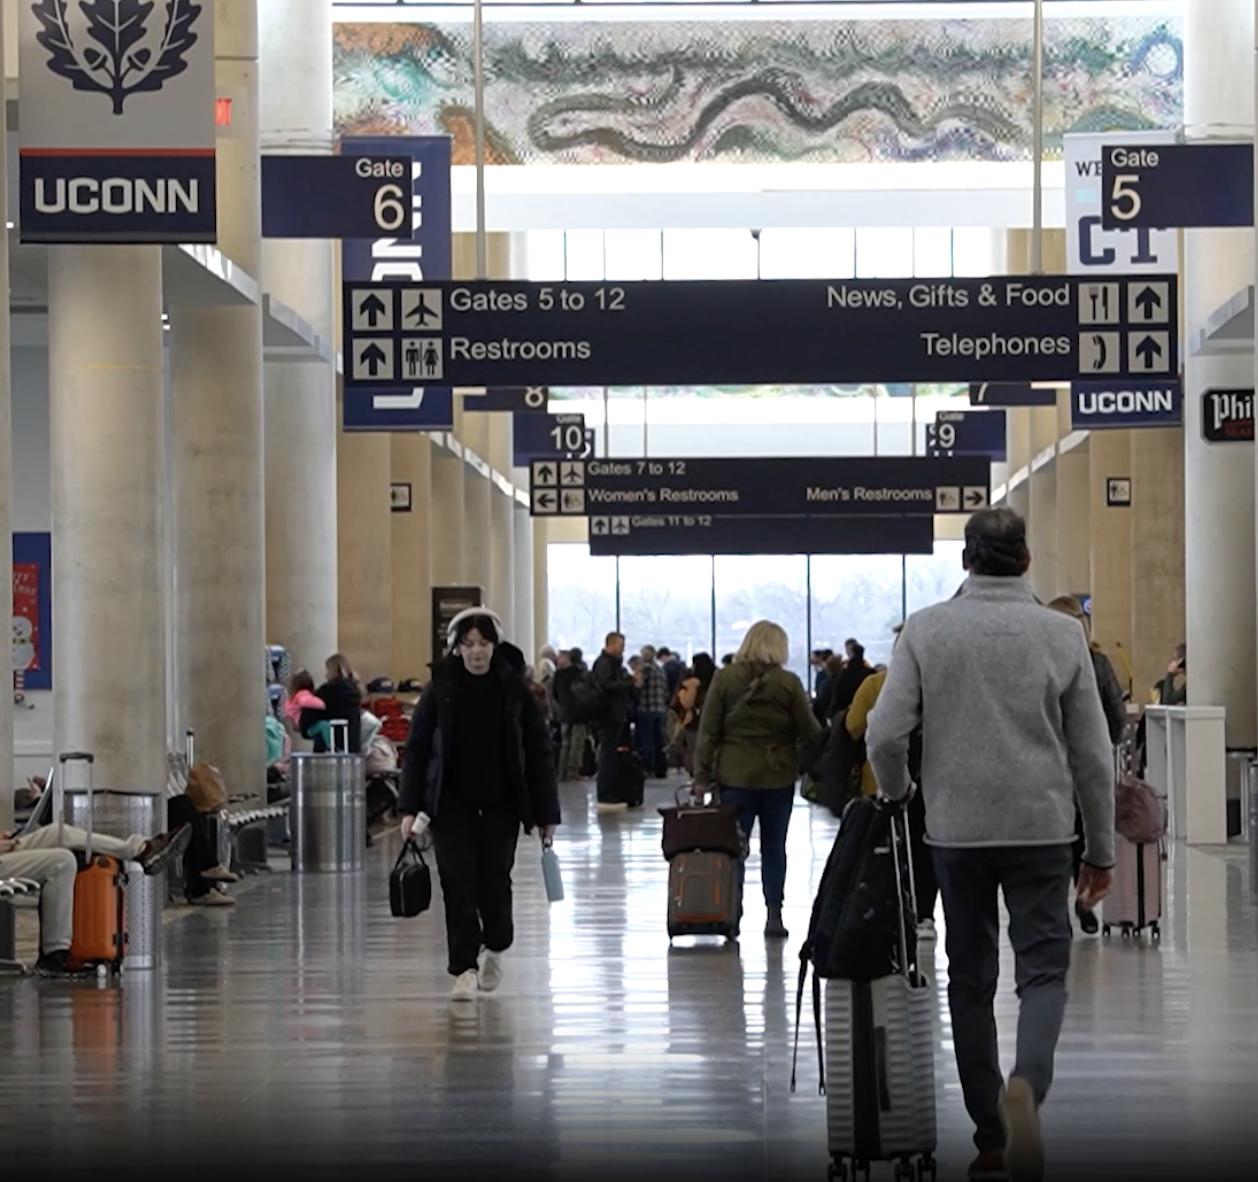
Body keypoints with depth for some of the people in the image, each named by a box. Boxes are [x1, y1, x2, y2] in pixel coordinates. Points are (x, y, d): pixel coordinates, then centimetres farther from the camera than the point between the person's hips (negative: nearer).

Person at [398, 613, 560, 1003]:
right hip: (451, 802, 0)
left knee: (495, 880, 2)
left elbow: (538, 752, 3)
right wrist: (409, 808, -5)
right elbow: (416, 748, 2)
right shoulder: (440, 688, -1)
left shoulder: (514, 688, -1)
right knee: (458, 882, -8)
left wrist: (546, 813, 0)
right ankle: (464, 969, -2)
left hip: (501, 802, 0)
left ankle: (495, 947, 31)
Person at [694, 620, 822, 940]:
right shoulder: (788, 683, -5)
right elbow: (810, 731, -3)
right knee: (774, 847, 9)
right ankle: (774, 914, 8)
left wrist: (702, 775, 2)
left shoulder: (724, 678, -2)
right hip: (778, 777, 0)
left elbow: (708, 730, -2)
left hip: (735, 775, 0)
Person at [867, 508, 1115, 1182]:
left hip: (956, 829, 1)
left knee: (970, 981, 11)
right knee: (1043, 970, 3)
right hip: (1042, 829, -1)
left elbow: (885, 734, -8)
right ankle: (1026, 1086, -26)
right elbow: (1093, 755, 1)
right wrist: (1101, 849, 10)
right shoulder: (1061, 635, -2)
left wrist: (896, 796, 13)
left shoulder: (927, 630, -3)